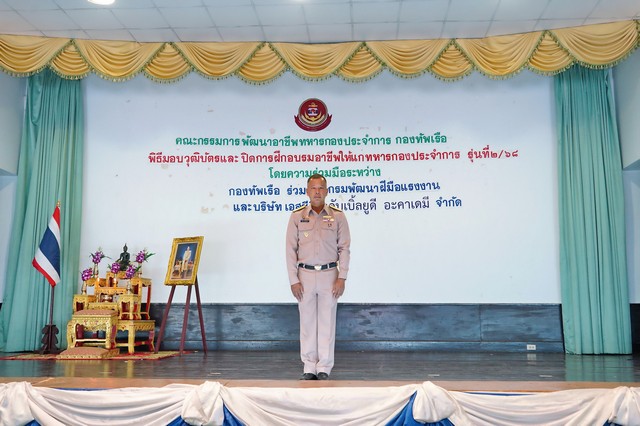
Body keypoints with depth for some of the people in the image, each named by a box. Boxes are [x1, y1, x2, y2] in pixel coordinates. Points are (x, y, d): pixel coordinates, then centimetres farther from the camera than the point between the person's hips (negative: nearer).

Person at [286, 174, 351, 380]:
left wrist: (342, 277, -7)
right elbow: (291, 249, 1)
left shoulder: (338, 216, 0)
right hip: (305, 274, 1)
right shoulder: (297, 216, 1)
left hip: (329, 274, 0)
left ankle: (324, 368, 14)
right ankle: (309, 367, 16)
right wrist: (293, 280, -4)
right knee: (307, 322, 6)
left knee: (327, 322, 4)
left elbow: (344, 248, 0)